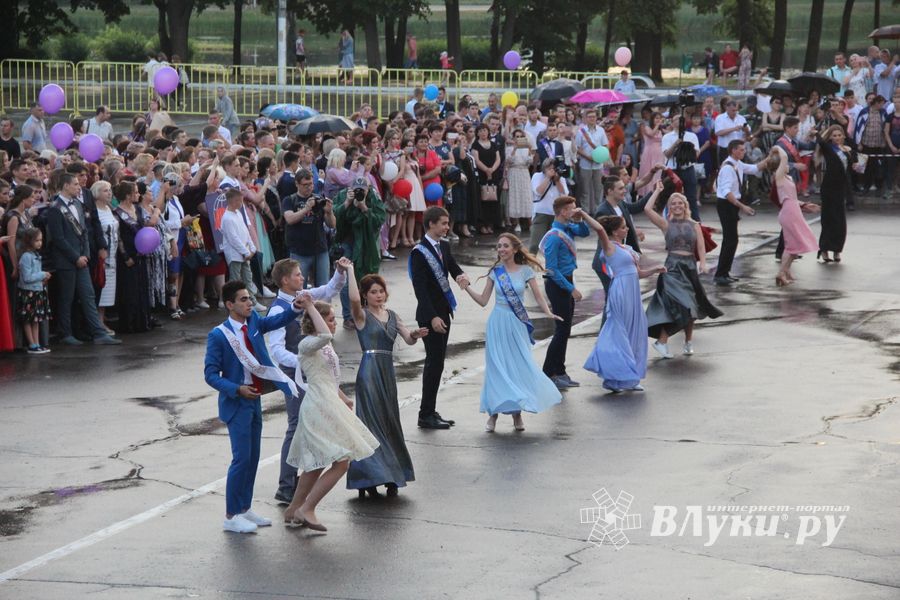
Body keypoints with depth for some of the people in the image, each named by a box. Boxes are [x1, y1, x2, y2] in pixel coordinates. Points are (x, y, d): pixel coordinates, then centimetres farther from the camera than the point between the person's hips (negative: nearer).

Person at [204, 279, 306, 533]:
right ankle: (231, 517, 1)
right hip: (236, 404, -7)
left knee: (253, 458, 13)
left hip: (254, 399, 7)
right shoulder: (218, 335, -15)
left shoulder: (254, 322, 3)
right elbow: (211, 374, -14)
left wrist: (296, 307, -27)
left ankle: (244, 509, 24)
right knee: (242, 458, -8)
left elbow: (278, 320, -8)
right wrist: (237, 390, -23)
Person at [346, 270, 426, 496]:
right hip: (369, 371, -6)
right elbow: (354, 299, -25)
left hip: (388, 372, 6)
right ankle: (369, 480, -4)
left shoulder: (391, 316, 15)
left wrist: (415, 334, -17)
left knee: (389, 423, 9)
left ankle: (390, 477, 17)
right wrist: (350, 271, -20)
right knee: (372, 422, -7)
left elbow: (408, 339, 6)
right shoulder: (362, 315, -3)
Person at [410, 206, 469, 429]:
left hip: (443, 312, 8)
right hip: (430, 315, -8)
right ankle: (426, 415, -1)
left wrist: (462, 276, -15)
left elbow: (454, 268, 11)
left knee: (436, 363, 12)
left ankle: (430, 412, 19)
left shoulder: (444, 246, 11)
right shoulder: (420, 252, -14)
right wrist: (432, 317, -23)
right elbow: (420, 287, -18)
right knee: (434, 362, -7)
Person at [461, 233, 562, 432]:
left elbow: (538, 296, -3)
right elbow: (483, 300, 4)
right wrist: (467, 287, -7)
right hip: (498, 324, 1)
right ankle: (493, 413, 9)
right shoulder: (495, 272, 2)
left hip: (518, 324, -1)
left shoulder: (526, 271, -2)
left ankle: (516, 412, 14)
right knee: (497, 367, 2)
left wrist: (549, 313, -20)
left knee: (518, 366, 1)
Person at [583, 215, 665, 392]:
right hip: (621, 291, -9)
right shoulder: (610, 247, -8)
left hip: (632, 292, 9)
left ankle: (629, 379, 19)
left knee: (634, 334, 11)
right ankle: (615, 379, 1)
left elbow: (638, 272, 20)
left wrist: (655, 270, 6)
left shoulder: (627, 249, 16)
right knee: (620, 335, -5)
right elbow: (600, 229, -27)